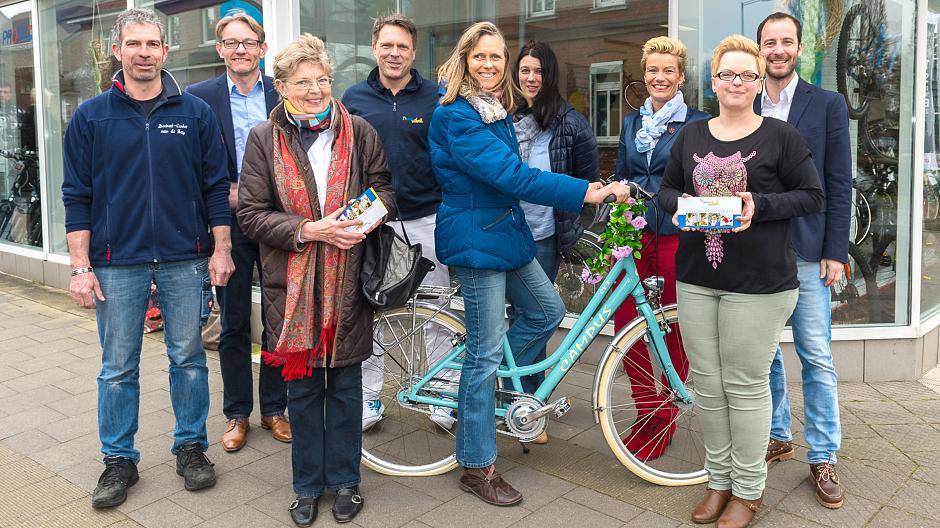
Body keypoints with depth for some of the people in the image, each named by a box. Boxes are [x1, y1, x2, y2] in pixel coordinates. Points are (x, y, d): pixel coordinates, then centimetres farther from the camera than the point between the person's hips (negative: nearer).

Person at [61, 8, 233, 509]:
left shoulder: (195, 112, 4)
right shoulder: (90, 117, 3)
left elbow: (216, 186, 5)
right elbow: (77, 196, 3)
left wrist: (221, 249, 0)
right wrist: (80, 268, -3)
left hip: (185, 261, 0)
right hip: (117, 264, 0)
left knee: (188, 359, 9)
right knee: (118, 369, 8)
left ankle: (191, 447, 25)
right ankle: (119, 460, 23)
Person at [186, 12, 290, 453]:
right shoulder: (200, 97, 2)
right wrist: (226, 193, -10)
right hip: (228, 222, -1)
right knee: (234, 323, 7)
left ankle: (274, 408, 23)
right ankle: (236, 414, 21)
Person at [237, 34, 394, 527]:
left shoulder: (358, 131, 2)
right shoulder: (263, 138, -1)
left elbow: (384, 187, 11)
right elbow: (251, 213, -4)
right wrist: (310, 230, -17)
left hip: (347, 280, 1)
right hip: (291, 281, 0)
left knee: (345, 385, 11)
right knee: (302, 387, 10)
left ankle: (344, 479, 29)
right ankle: (308, 483, 28)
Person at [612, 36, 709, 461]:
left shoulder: (698, 123, 0)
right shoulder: (631, 123, 14)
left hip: (677, 235, -4)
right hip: (633, 234, 4)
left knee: (674, 329, 4)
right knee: (625, 324, 1)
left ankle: (667, 416, 20)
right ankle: (646, 411, 17)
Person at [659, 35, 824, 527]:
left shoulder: (780, 136, -1)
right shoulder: (691, 135, 11)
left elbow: (812, 195, -1)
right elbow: (667, 188, 16)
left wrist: (760, 206, -17)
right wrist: (679, 206, -7)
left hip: (758, 284, -4)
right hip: (696, 279, 4)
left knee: (745, 385, 2)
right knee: (706, 384, 10)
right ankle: (718, 480, 27)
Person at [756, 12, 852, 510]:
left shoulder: (827, 105, 2)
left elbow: (838, 184, 0)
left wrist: (835, 253, -6)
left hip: (805, 252, -2)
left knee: (816, 357, 0)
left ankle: (823, 458, 12)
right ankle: (777, 436, 27)